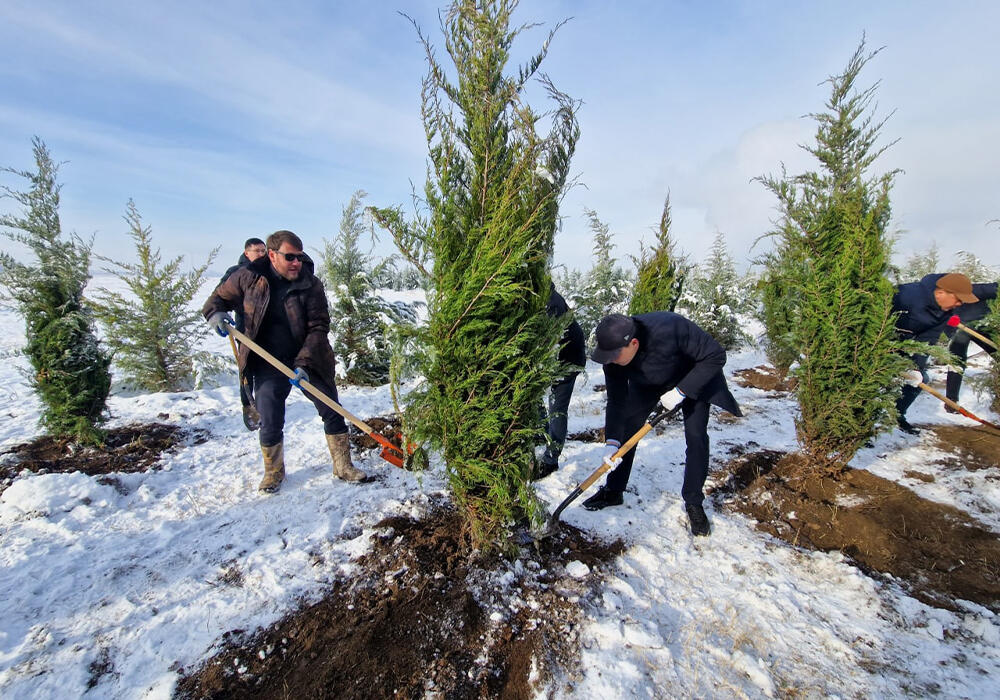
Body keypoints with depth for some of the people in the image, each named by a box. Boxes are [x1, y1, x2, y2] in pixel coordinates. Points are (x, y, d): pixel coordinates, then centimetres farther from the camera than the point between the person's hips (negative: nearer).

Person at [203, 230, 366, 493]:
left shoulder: (311, 285, -10)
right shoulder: (248, 277, -5)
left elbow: (318, 327, -13)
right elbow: (220, 296, 13)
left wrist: (305, 363, -23)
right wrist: (215, 312, -10)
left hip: (309, 361, 0)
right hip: (267, 365, 0)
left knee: (332, 414, 3)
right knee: (270, 424, 0)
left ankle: (343, 466, 20)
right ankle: (273, 472, 27)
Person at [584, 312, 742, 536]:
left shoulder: (671, 328, -44)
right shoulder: (614, 352, -28)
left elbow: (716, 356, -31)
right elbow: (617, 400, -19)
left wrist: (681, 391, -33)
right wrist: (612, 441, -26)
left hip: (693, 377, -3)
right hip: (647, 383, 4)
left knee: (696, 437, -9)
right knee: (626, 429, -3)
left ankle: (694, 503, 10)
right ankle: (613, 491, 13)